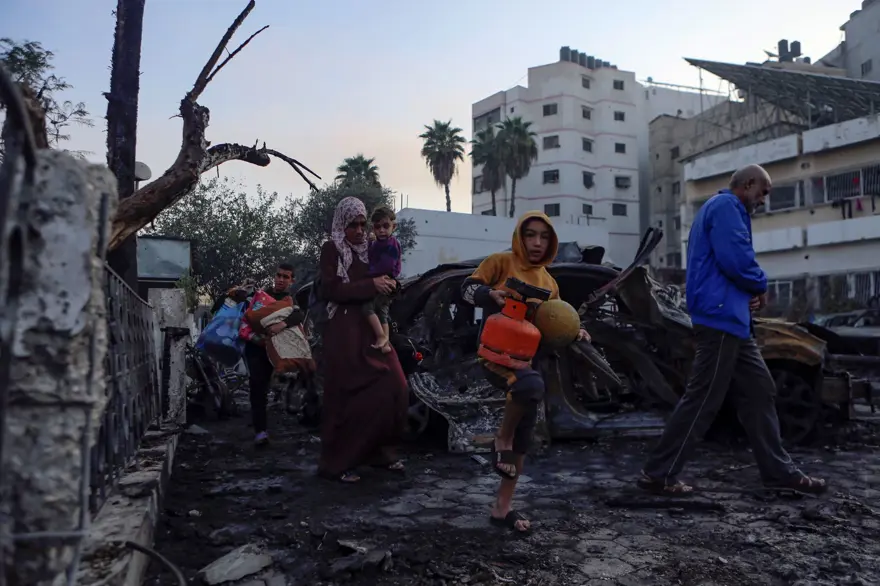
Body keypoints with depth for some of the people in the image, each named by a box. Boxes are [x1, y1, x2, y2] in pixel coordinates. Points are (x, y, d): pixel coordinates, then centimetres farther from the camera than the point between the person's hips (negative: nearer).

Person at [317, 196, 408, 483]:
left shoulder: (368, 249, 17)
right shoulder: (331, 249, -2)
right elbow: (330, 290, -14)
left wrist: (388, 285, 2)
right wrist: (371, 285, -20)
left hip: (372, 327, 7)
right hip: (345, 331, -7)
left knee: (392, 387, 2)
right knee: (347, 395, -6)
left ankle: (379, 451, 15)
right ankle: (337, 461, 4)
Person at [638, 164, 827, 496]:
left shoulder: (723, 208, 25)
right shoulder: (726, 206, -8)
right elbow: (736, 258, -23)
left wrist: (749, 292, 7)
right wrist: (761, 286, -3)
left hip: (731, 319, 11)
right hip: (721, 317, -11)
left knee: (759, 391, 13)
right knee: (702, 400, -8)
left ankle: (779, 471, 21)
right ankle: (657, 474, -2)